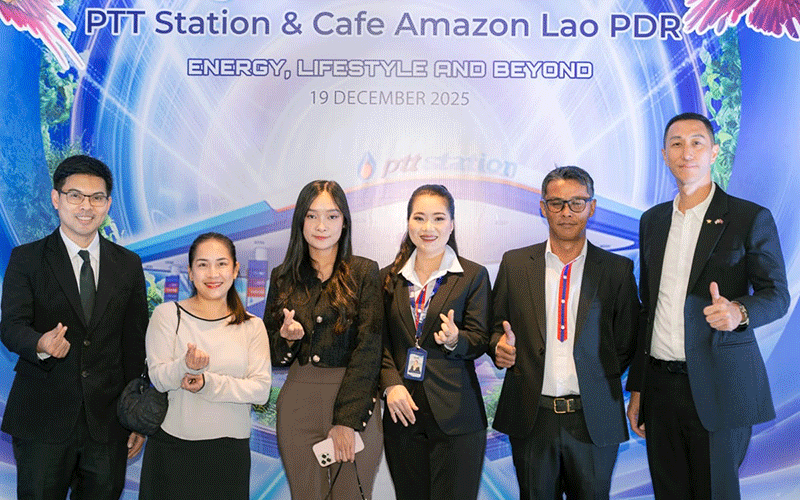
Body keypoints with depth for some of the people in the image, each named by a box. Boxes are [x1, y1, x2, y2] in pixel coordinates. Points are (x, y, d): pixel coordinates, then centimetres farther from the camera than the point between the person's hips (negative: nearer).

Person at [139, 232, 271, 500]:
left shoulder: (252, 326, 3)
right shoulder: (167, 314, 0)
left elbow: (261, 389, -6)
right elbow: (159, 378, -6)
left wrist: (208, 383, -18)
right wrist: (186, 365, -27)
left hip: (230, 449, 1)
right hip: (171, 447, -1)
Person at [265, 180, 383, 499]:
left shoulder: (364, 272, -2)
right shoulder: (283, 278, 7)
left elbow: (368, 350, -8)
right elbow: (270, 355, 13)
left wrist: (346, 420, -14)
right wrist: (285, 336, -10)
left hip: (355, 404, -2)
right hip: (298, 405, 3)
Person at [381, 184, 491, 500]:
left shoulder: (473, 276, 1)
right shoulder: (390, 277, 10)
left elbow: (479, 341, -1)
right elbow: (382, 341, 9)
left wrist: (455, 340, -22)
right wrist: (391, 383, -6)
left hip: (455, 414, -3)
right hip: (403, 408, 3)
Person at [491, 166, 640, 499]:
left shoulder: (618, 269, 2)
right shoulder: (514, 263, 4)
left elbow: (626, 343, 3)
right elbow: (497, 325, 9)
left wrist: (599, 387, -3)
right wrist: (500, 346, -11)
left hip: (594, 421, 0)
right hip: (530, 419, 1)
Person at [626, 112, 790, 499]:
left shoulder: (751, 218, -2)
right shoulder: (652, 221, 11)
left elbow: (776, 294, -2)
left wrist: (738, 311, -27)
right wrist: (637, 387, 12)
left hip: (718, 389, -4)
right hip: (660, 385, 4)